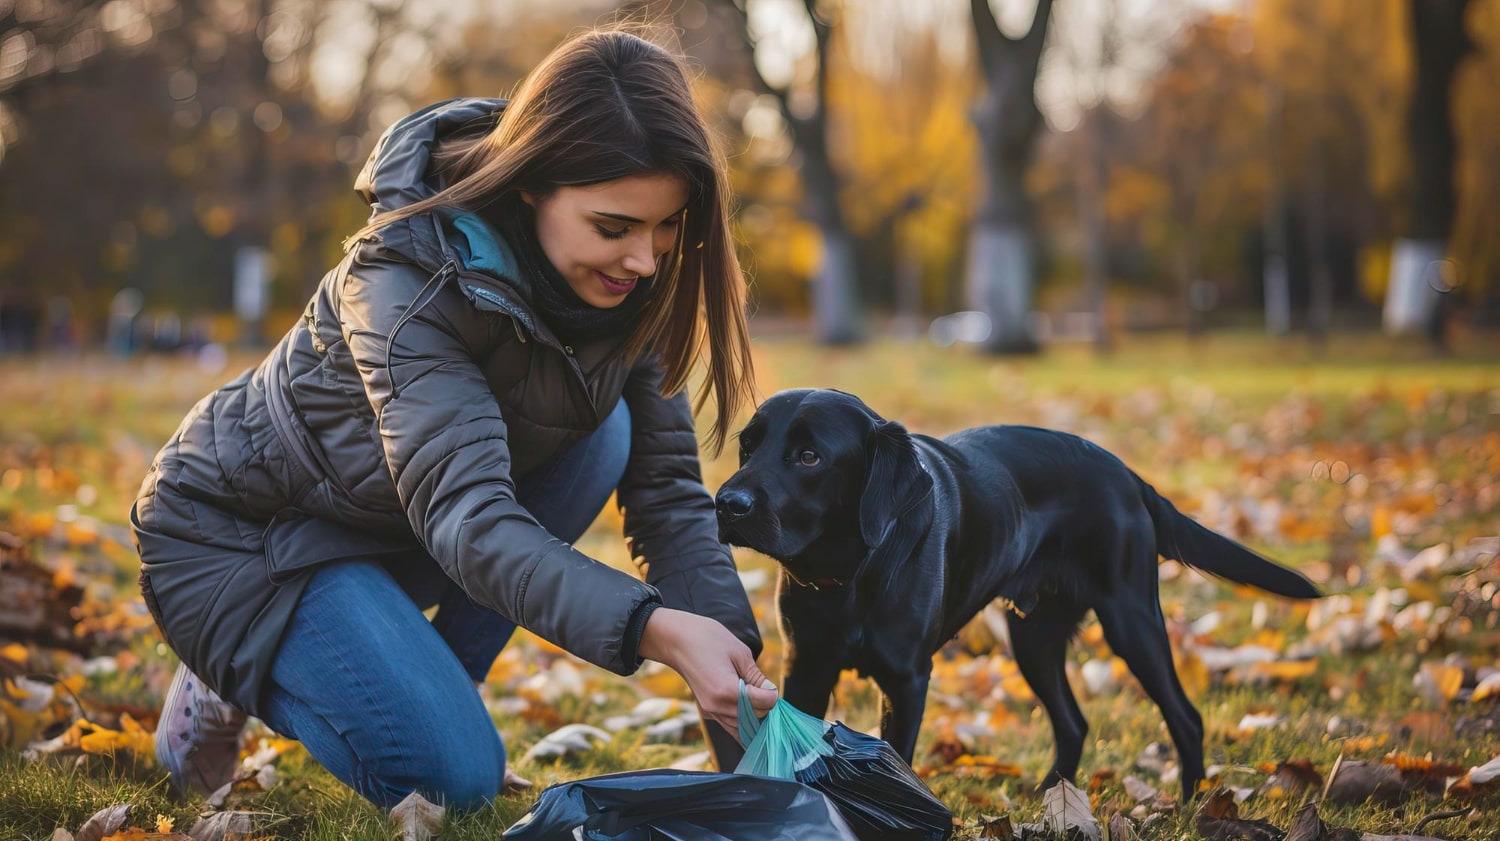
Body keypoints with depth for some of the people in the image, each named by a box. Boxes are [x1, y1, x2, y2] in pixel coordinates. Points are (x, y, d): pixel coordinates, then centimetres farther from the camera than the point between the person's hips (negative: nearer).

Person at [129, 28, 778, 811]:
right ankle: (235, 679, 5)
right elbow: (464, 516, -42)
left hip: (398, 530, 7)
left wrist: (739, 684, -25)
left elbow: (667, 489, -13)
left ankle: (435, 680, -4)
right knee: (452, 777, -22)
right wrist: (655, 628, -56)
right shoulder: (409, 280, -33)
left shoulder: (623, 279, -13)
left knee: (604, 431, -17)